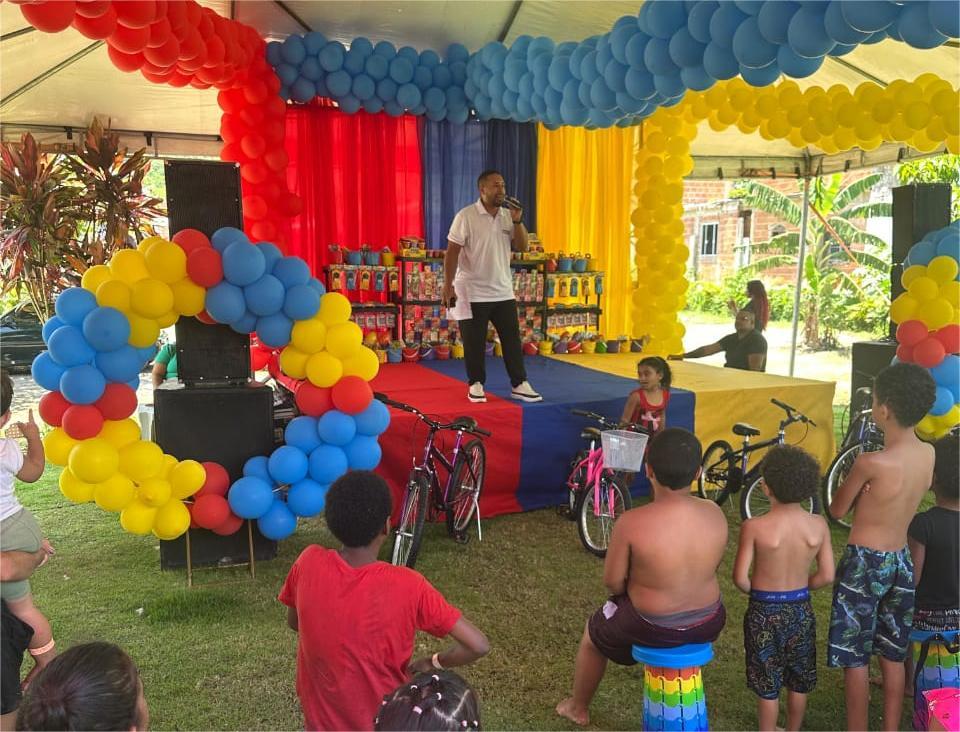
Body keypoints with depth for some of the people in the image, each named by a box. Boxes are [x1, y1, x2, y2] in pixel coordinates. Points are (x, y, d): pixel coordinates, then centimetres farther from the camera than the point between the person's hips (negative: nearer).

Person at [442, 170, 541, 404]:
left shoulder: (508, 217, 7)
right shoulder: (466, 216, -9)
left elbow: (522, 247, 5)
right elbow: (452, 252, -10)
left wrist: (517, 220, -8)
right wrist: (448, 285, -16)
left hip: (503, 292, 5)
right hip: (473, 292, -5)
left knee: (512, 339, 6)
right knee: (474, 342, 4)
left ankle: (519, 384, 14)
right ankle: (475, 384, 18)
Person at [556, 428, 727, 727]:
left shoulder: (632, 522, -27)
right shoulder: (715, 514, -13)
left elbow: (612, 582, -16)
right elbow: (713, 565, 3)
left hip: (654, 629, -4)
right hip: (710, 623, 4)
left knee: (593, 635, 27)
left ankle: (578, 708, 50)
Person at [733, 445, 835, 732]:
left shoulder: (754, 527, -22)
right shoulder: (818, 525, -12)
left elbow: (740, 578, -18)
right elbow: (827, 576, -5)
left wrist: (756, 591, 4)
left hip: (764, 611, -3)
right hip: (801, 609, 4)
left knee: (767, 684, 13)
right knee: (798, 681, 23)